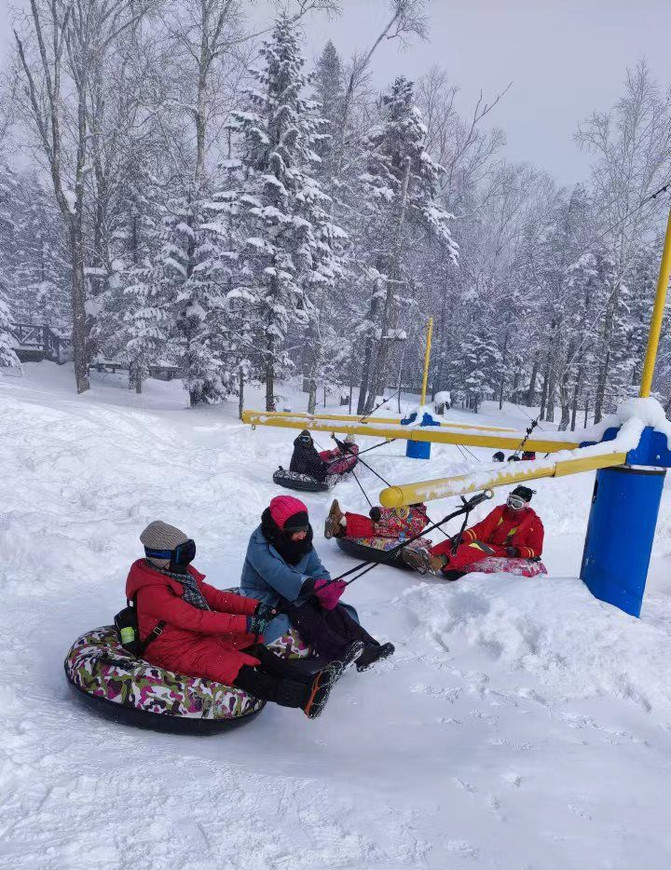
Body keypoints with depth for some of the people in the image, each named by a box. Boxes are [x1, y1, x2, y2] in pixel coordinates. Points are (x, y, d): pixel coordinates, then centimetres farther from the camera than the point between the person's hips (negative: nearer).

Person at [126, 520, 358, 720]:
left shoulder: (182, 573, 8)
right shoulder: (152, 592, -21)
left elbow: (214, 596, 7)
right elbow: (194, 619, -28)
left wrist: (254, 607, -7)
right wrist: (245, 623, -30)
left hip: (203, 636, 9)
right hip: (177, 652, -9)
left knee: (257, 651, -11)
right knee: (239, 670, -27)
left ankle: (312, 680, -22)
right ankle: (307, 697, -40)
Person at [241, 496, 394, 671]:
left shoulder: (303, 541, 1)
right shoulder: (259, 546, -24)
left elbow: (316, 568, -3)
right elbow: (280, 576, -38)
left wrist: (328, 591, -26)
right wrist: (317, 587, -50)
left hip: (299, 592, 7)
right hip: (265, 596, -6)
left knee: (332, 608, -18)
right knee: (302, 613, -32)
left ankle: (367, 645, -27)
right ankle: (343, 655, -42)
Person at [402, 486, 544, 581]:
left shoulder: (534, 523, 1)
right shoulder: (500, 511, 11)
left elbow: (536, 550, 1)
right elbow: (483, 528, 3)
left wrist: (517, 551, -19)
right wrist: (463, 537, -14)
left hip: (507, 554, -6)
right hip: (489, 545, 6)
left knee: (477, 547, -36)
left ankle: (442, 562, -60)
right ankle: (428, 556, -43)